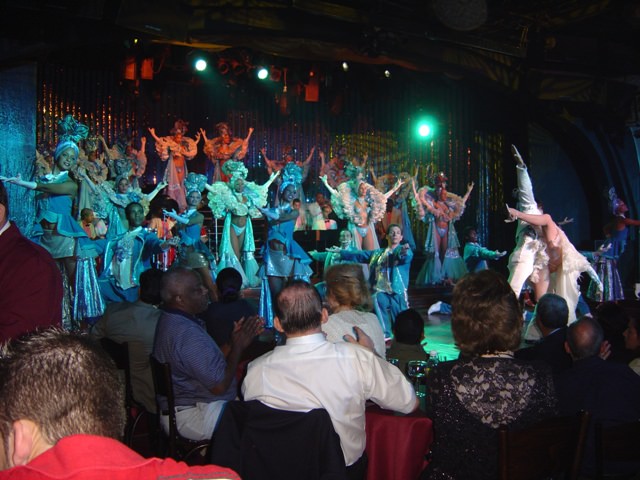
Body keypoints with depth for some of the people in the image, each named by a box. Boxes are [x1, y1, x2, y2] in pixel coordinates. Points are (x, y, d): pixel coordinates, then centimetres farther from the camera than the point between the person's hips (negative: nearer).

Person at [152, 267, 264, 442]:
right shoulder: (188, 334, -26)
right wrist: (238, 346, -12)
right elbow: (219, 386, -23)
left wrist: (237, 337, 5)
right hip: (191, 417, -11)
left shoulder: (170, 321, 8)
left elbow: (207, 360, 13)